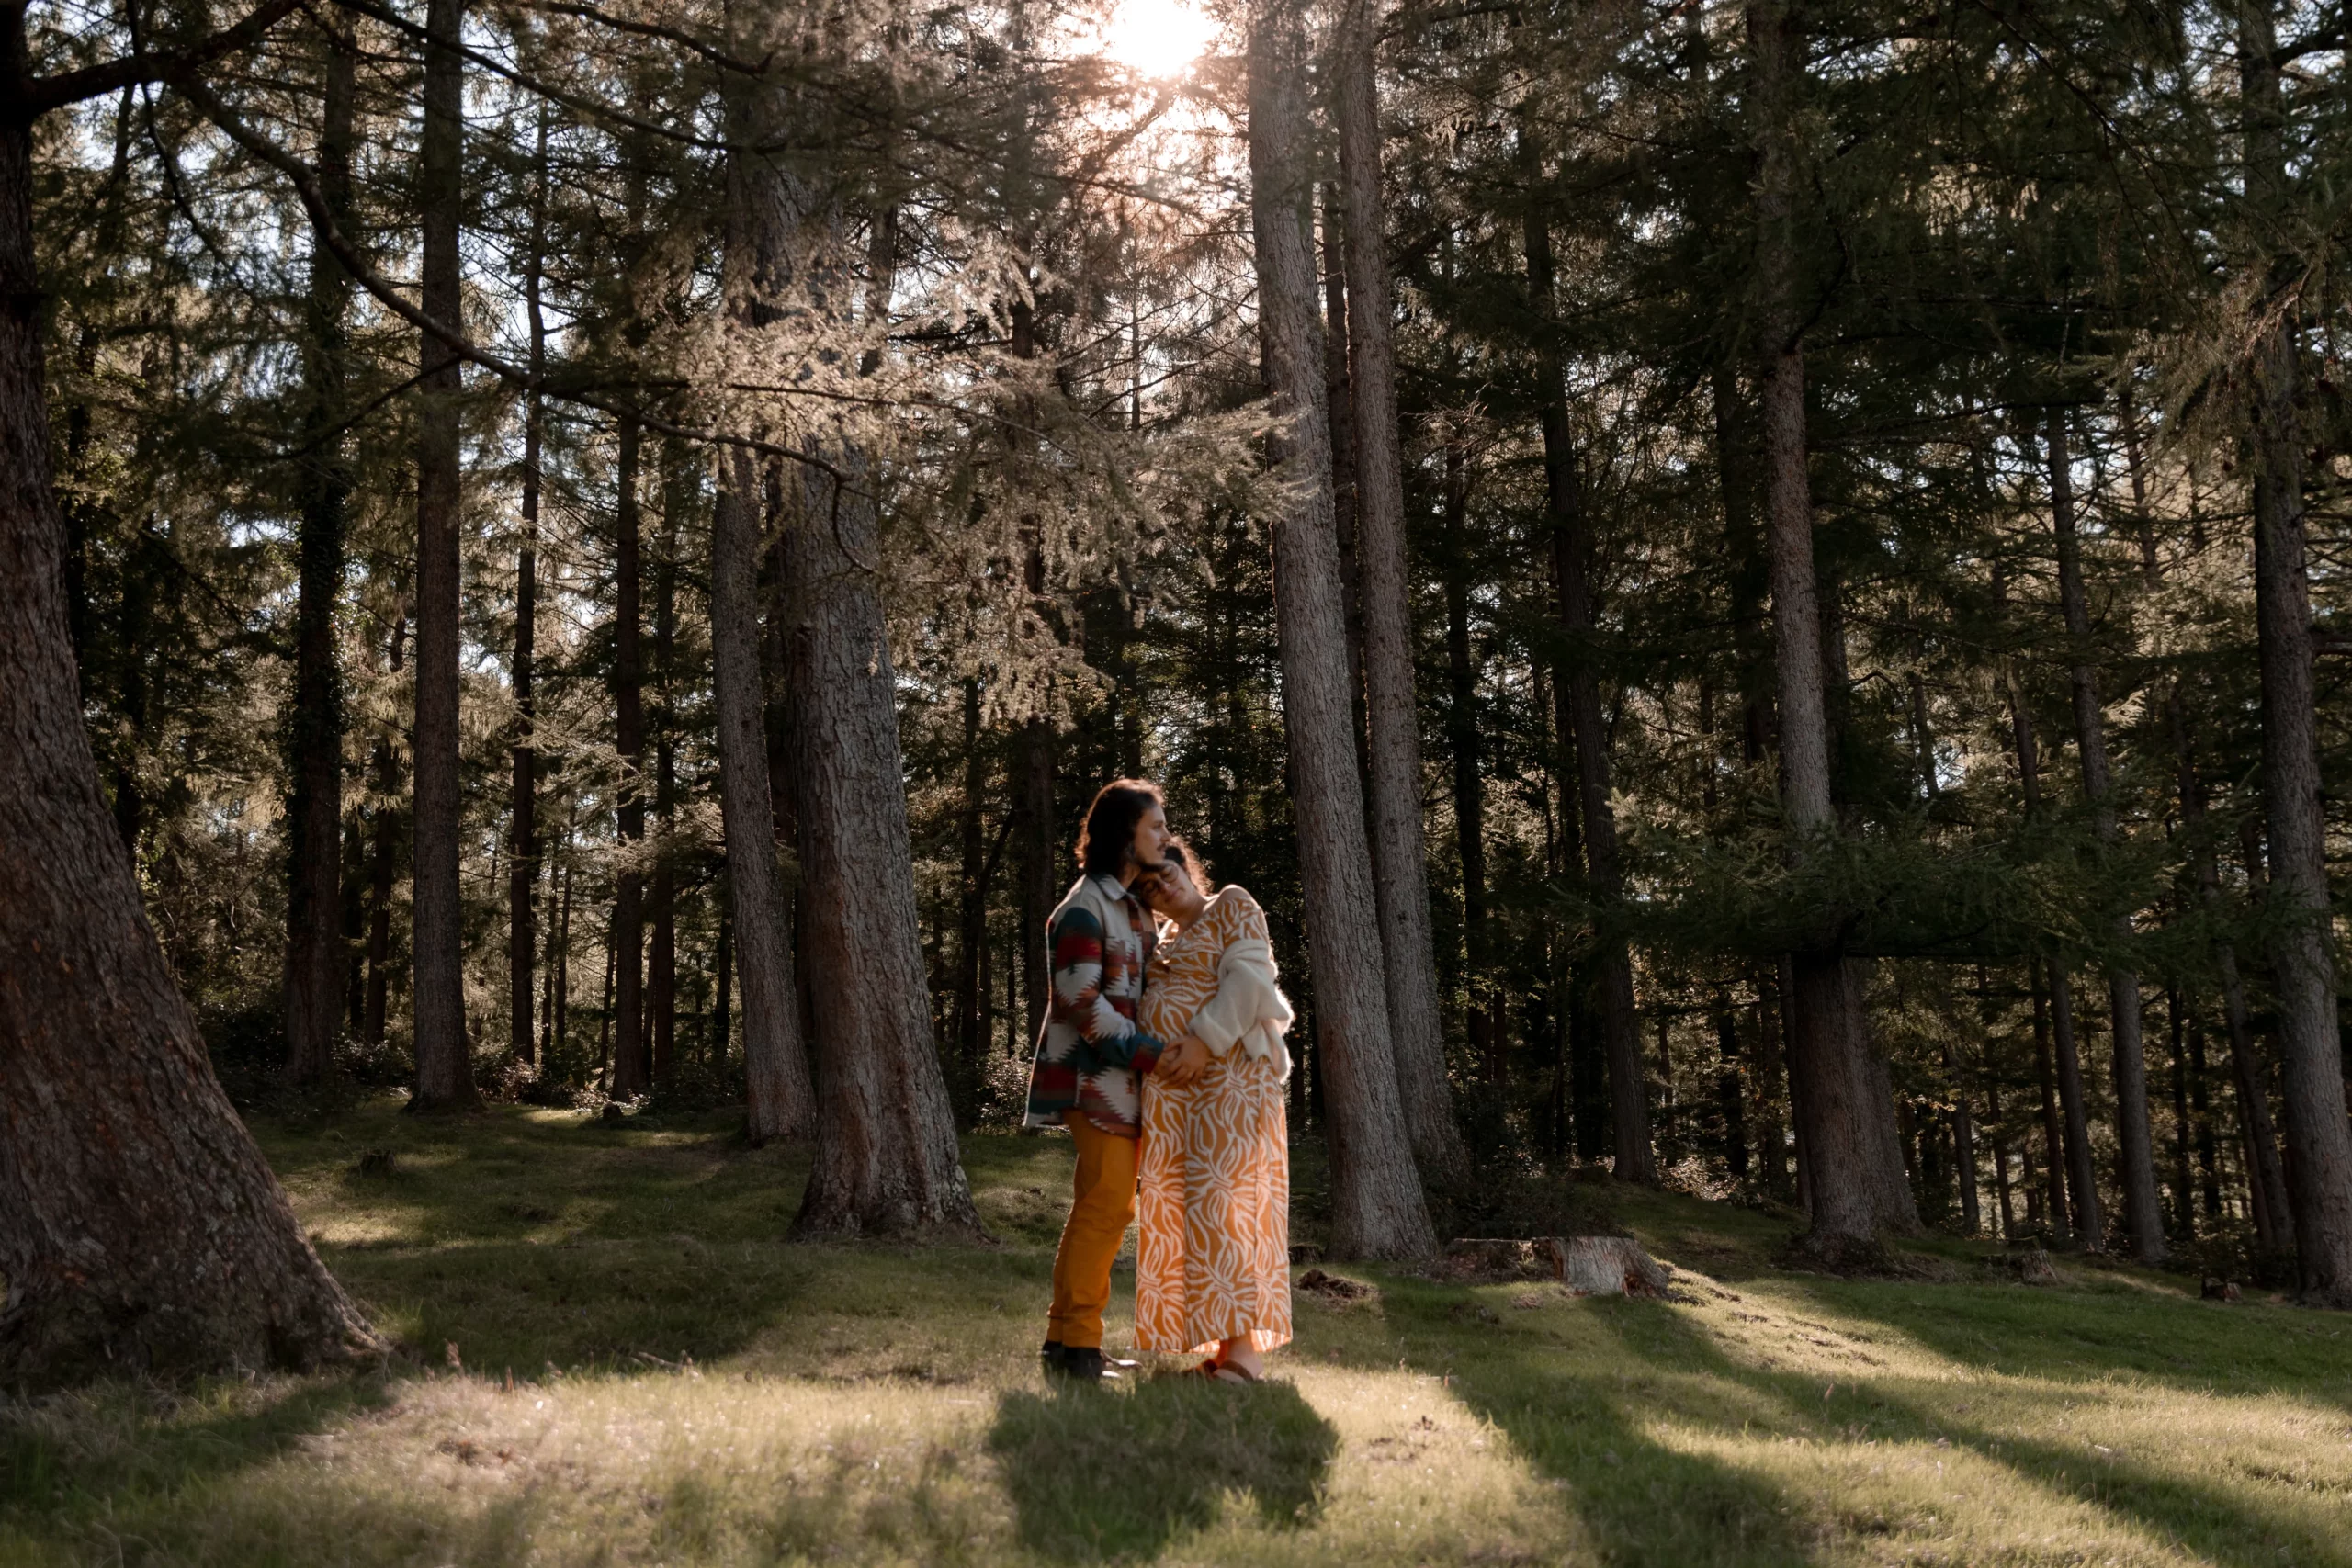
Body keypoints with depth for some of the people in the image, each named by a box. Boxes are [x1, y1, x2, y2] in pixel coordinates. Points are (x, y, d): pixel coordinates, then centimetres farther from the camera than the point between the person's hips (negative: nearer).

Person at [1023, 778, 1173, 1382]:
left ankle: (1067, 1339, 18)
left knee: (1106, 1208, 11)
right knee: (1103, 1206, -9)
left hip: (1126, 1080, 9)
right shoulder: (1084, 908, -11)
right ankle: (1076, 1344, -3)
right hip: (1097, 1076, -9)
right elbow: (1084, 1002, -18)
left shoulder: (1135, 907, 18)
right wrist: (1152, 1054, -18)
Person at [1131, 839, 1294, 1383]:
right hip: (1170, 1086, 8)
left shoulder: (1233, 905, 0)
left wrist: (1205, 1042, -20)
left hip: (1227, 1072, -8)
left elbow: (1248, 977, -12)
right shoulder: (1164, 939, 22)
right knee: (1181, 1202, 2)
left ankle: (1246, 1343, -15)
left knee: (1226, 1195, -14)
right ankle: (1221, 1338, 5)